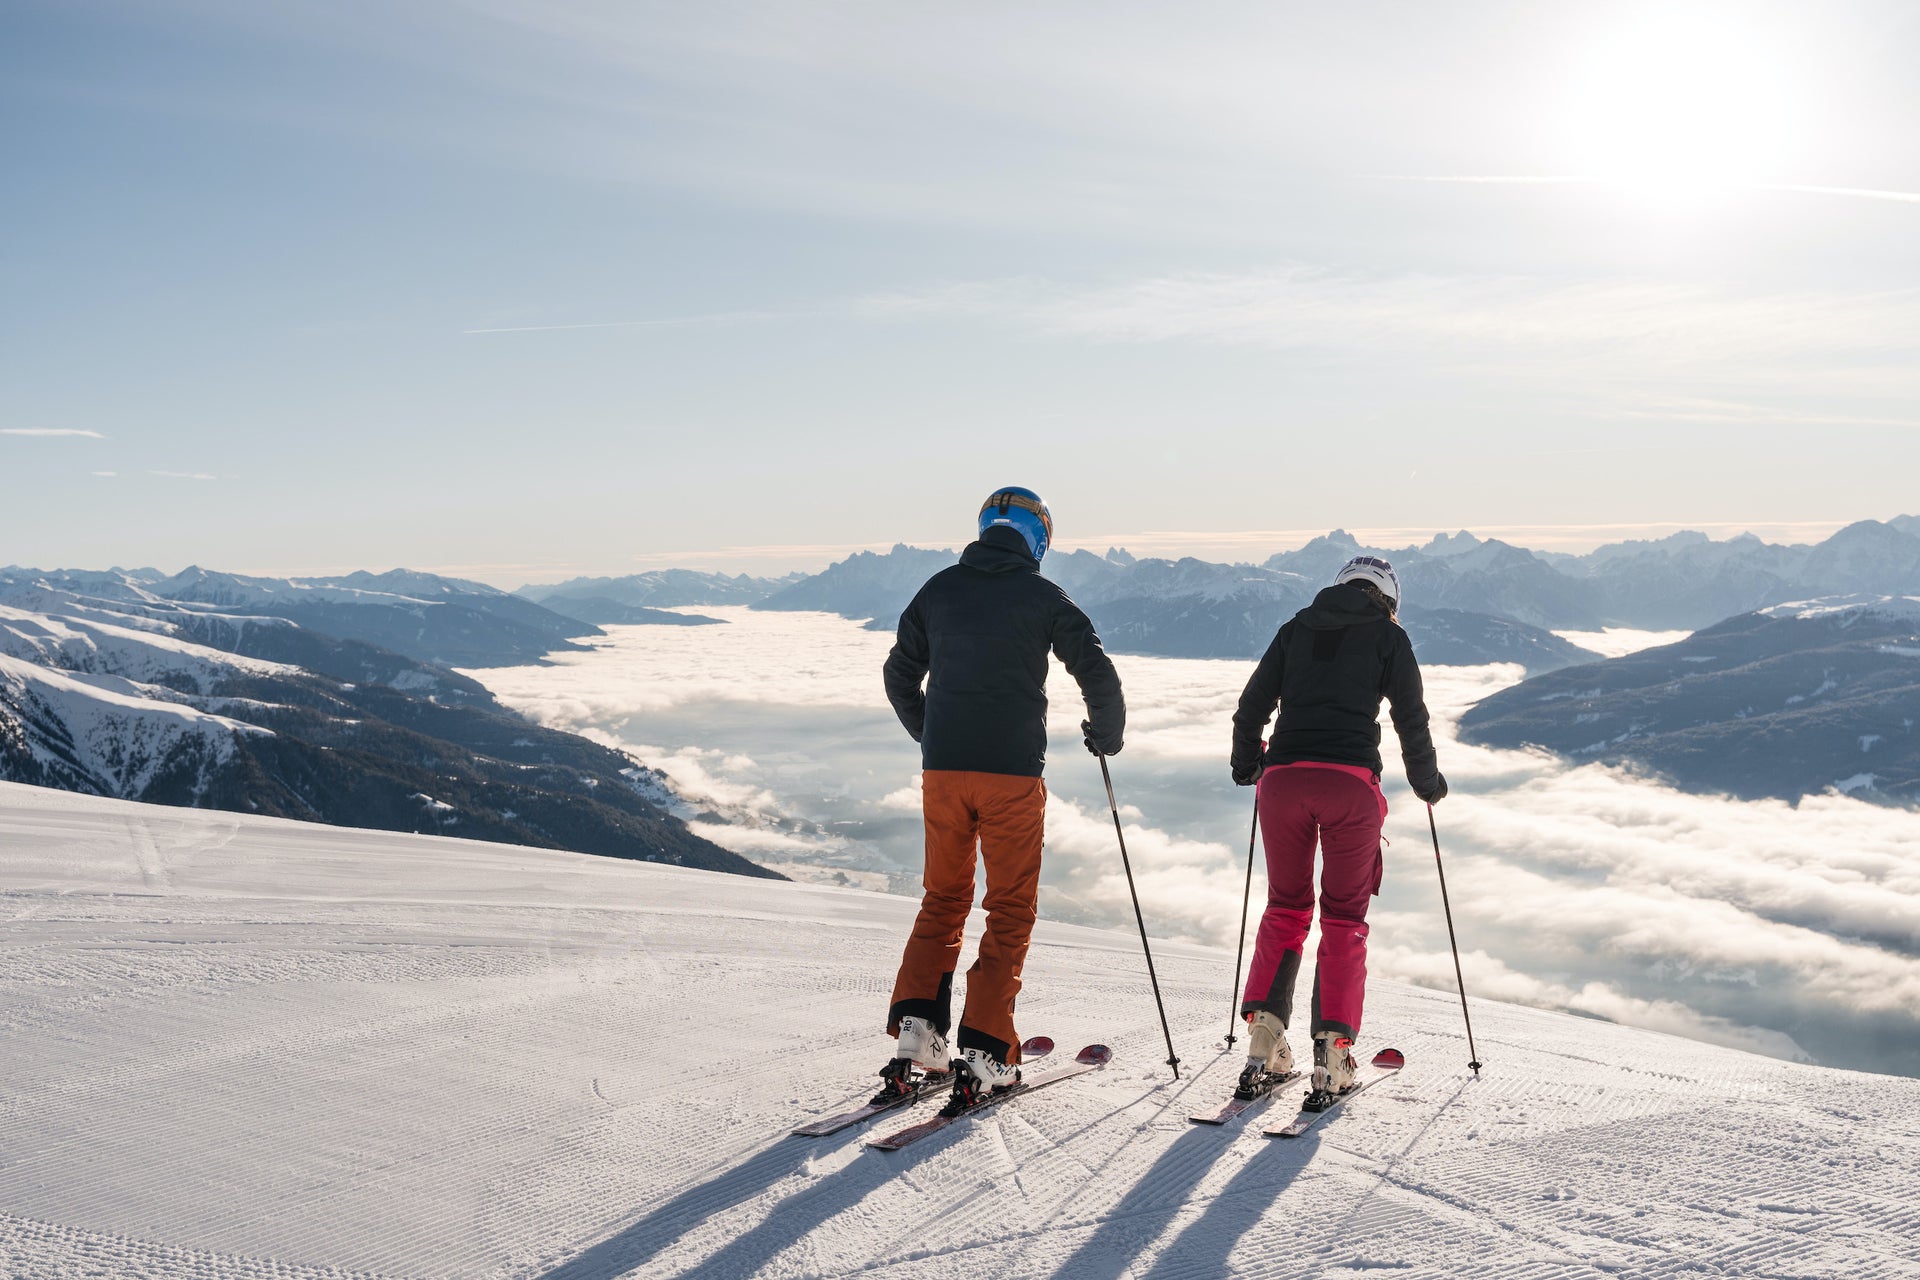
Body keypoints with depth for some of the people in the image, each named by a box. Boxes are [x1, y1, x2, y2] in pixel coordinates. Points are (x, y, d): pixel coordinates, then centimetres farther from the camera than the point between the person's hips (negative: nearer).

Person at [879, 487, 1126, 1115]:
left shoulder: (939, 588, 9)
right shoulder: (1043, 596, -1)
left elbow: (900, 675, 17)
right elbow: (1099, 674, -4)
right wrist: (1107, 734, 16)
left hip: (942, 770, 4)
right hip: (1013, 773, -3)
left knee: (944, 899, 18)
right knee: (1011, 911, 6)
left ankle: (916, 1028, 7)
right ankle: (983, 1053, 0)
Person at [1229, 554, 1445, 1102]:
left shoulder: (1297, 628, 18)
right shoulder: (1388, 636, 11)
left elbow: (1251, 707, 16)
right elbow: (1411, 720, 9)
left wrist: (1246, 765, 32)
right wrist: (1428, 782, 25)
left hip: (1283, 779, 2)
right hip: (1351, 782, -2)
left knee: (1285, 908, 15)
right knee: (1344, 918, 8)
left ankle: (1265, 1034, 2)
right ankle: (1333, 1049, 0)